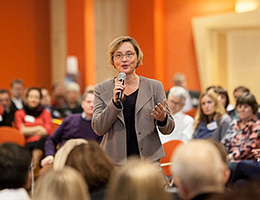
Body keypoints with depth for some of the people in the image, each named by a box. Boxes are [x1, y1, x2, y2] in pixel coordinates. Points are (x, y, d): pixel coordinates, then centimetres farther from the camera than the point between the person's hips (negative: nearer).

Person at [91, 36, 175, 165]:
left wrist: (163, 118, -13)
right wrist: (115, 102, -15)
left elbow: (168, 130, 9)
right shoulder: (102, 90, 8)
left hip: (148, 159, 0)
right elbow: (98, 129, -2)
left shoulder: (154, 87, 8)